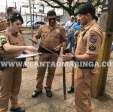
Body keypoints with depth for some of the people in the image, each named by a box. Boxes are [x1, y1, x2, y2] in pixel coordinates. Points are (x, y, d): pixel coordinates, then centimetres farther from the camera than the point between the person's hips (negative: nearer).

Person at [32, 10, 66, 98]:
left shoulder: (61, 29, 3)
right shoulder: (43, 28, 10)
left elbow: (64, 41, 3)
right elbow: (36, 36, 15)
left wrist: (59, 46, -15)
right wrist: (35, 39, -8)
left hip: (54, 53, -1)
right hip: (43, 52, 1)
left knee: (51, 71, 9)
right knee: (40, 70, 4)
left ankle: (48, 88, 24)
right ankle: (39, 89, 17)